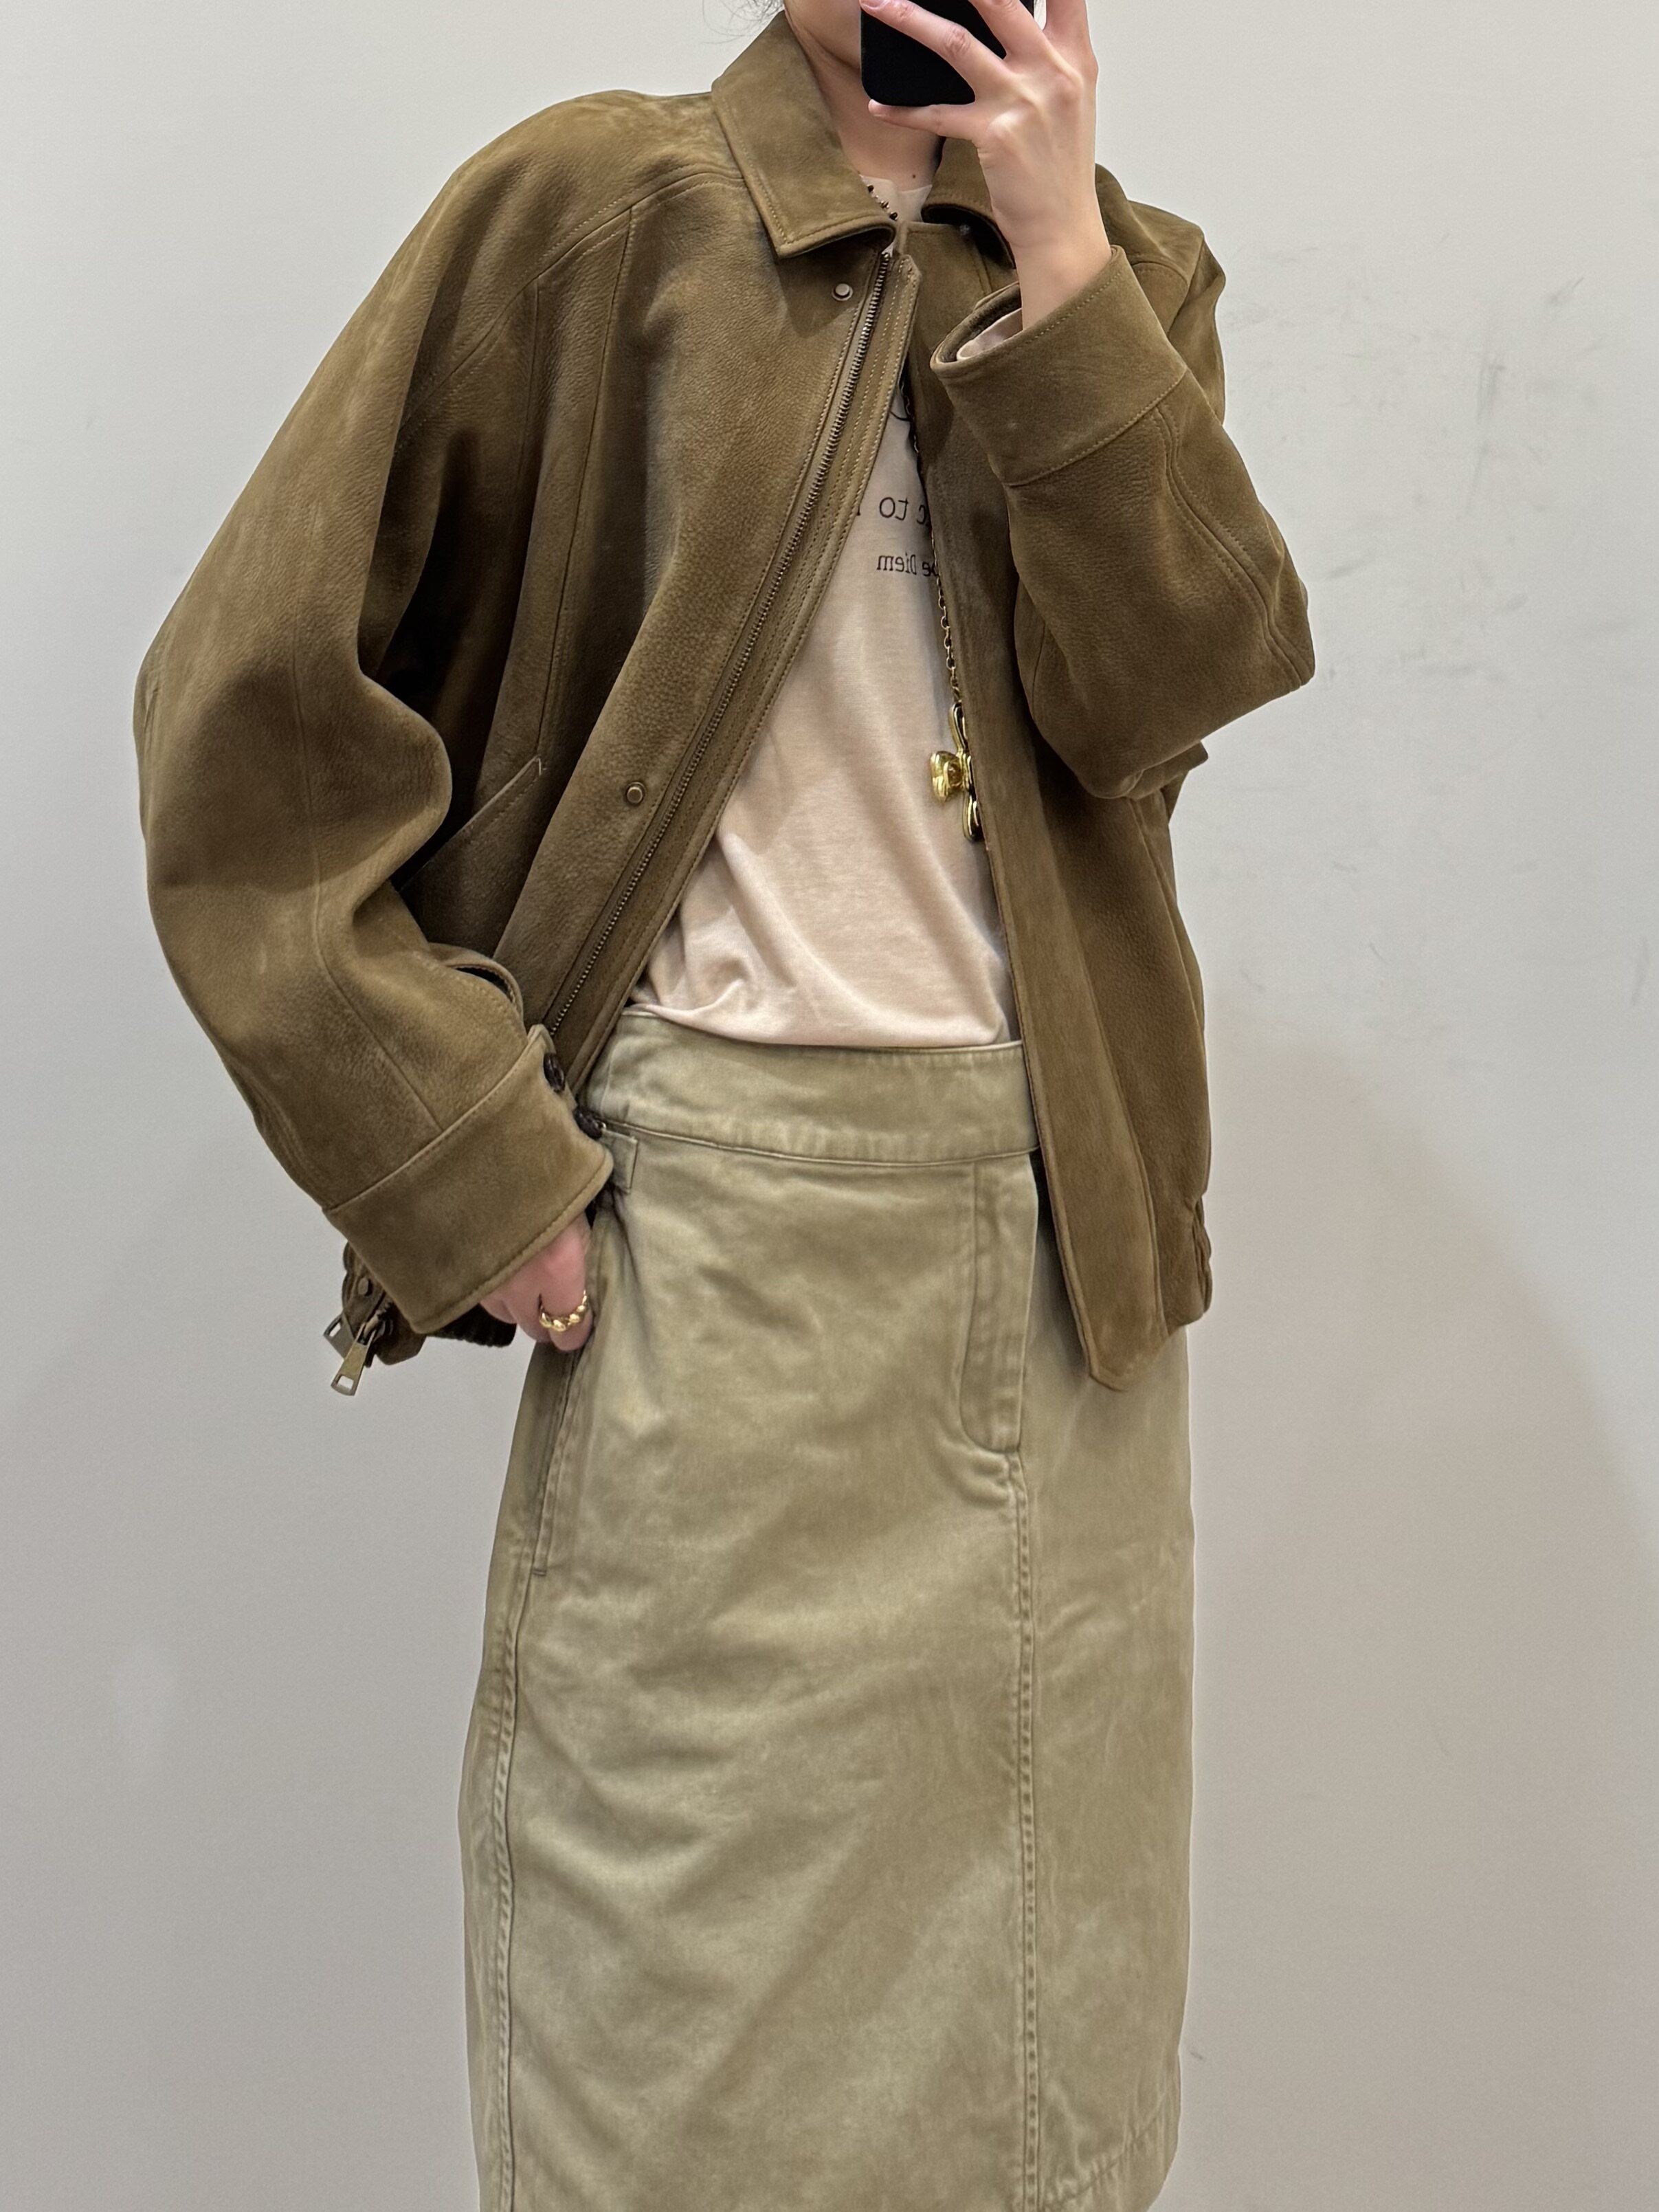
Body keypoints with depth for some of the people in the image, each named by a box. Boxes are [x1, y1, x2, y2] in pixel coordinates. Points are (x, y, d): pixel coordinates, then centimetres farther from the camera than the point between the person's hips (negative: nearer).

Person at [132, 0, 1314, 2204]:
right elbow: (252, 701, -4)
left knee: (1042, 1994, 13)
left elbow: (1165, 696, -5)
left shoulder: (1128, 271, 12)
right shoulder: (598, 202, -1)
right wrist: (464, 1158, -8)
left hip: (1064, 1230, 4)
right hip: (727, 1213, -4)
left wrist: (1056, 261, -10)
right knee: (701, 2010, 4)